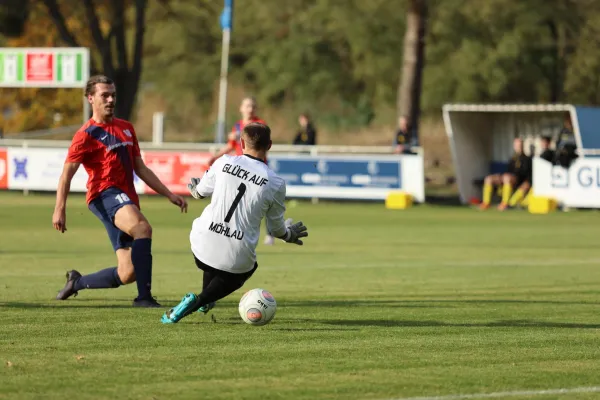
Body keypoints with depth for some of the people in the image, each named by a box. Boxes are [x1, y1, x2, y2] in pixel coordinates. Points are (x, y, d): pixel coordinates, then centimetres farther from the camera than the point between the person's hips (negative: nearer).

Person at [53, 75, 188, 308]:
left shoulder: (126, 128, 20)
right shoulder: (87, 135, -1)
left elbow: (141, 169, 25)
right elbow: (67, 173, -7)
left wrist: (169, 195, 20)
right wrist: (60, 208, -19)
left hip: (128, 200, 7)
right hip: (105, 195, -7)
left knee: (128, 274, -1)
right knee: (142, 228, -36)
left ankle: (77, 282, 25)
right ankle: (144, 297, -37)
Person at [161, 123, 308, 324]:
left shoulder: (224, 163, -1)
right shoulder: (275, 183, -3)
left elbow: (201, 191, 19)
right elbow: (277, 228, 9)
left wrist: (194, 187, 45)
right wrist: (290, 234, 34)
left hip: (203, 246, 3)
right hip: (237, 259, -3)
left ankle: (206, 301, 36)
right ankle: (200, 301, 5)